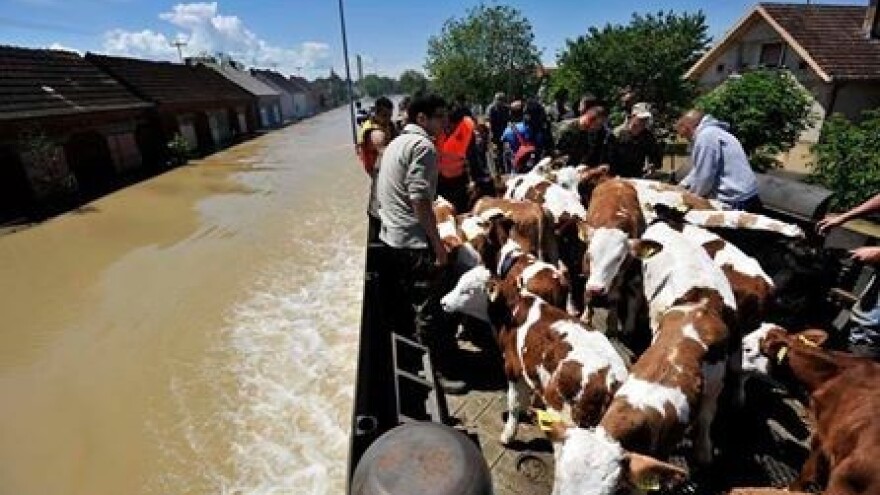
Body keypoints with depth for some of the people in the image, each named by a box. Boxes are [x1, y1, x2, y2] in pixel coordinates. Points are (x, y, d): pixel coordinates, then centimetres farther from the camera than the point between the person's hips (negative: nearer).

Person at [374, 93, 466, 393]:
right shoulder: (423, 146, -15)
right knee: (428, 308, 1)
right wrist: (438, 244, -18)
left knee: (408, 301, 21)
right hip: (414, 241, -10)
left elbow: (383, 193, 19)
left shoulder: (397, 142, 15)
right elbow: (419, 200, -23)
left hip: (391, 237, 10)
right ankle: (439, 370, 15)